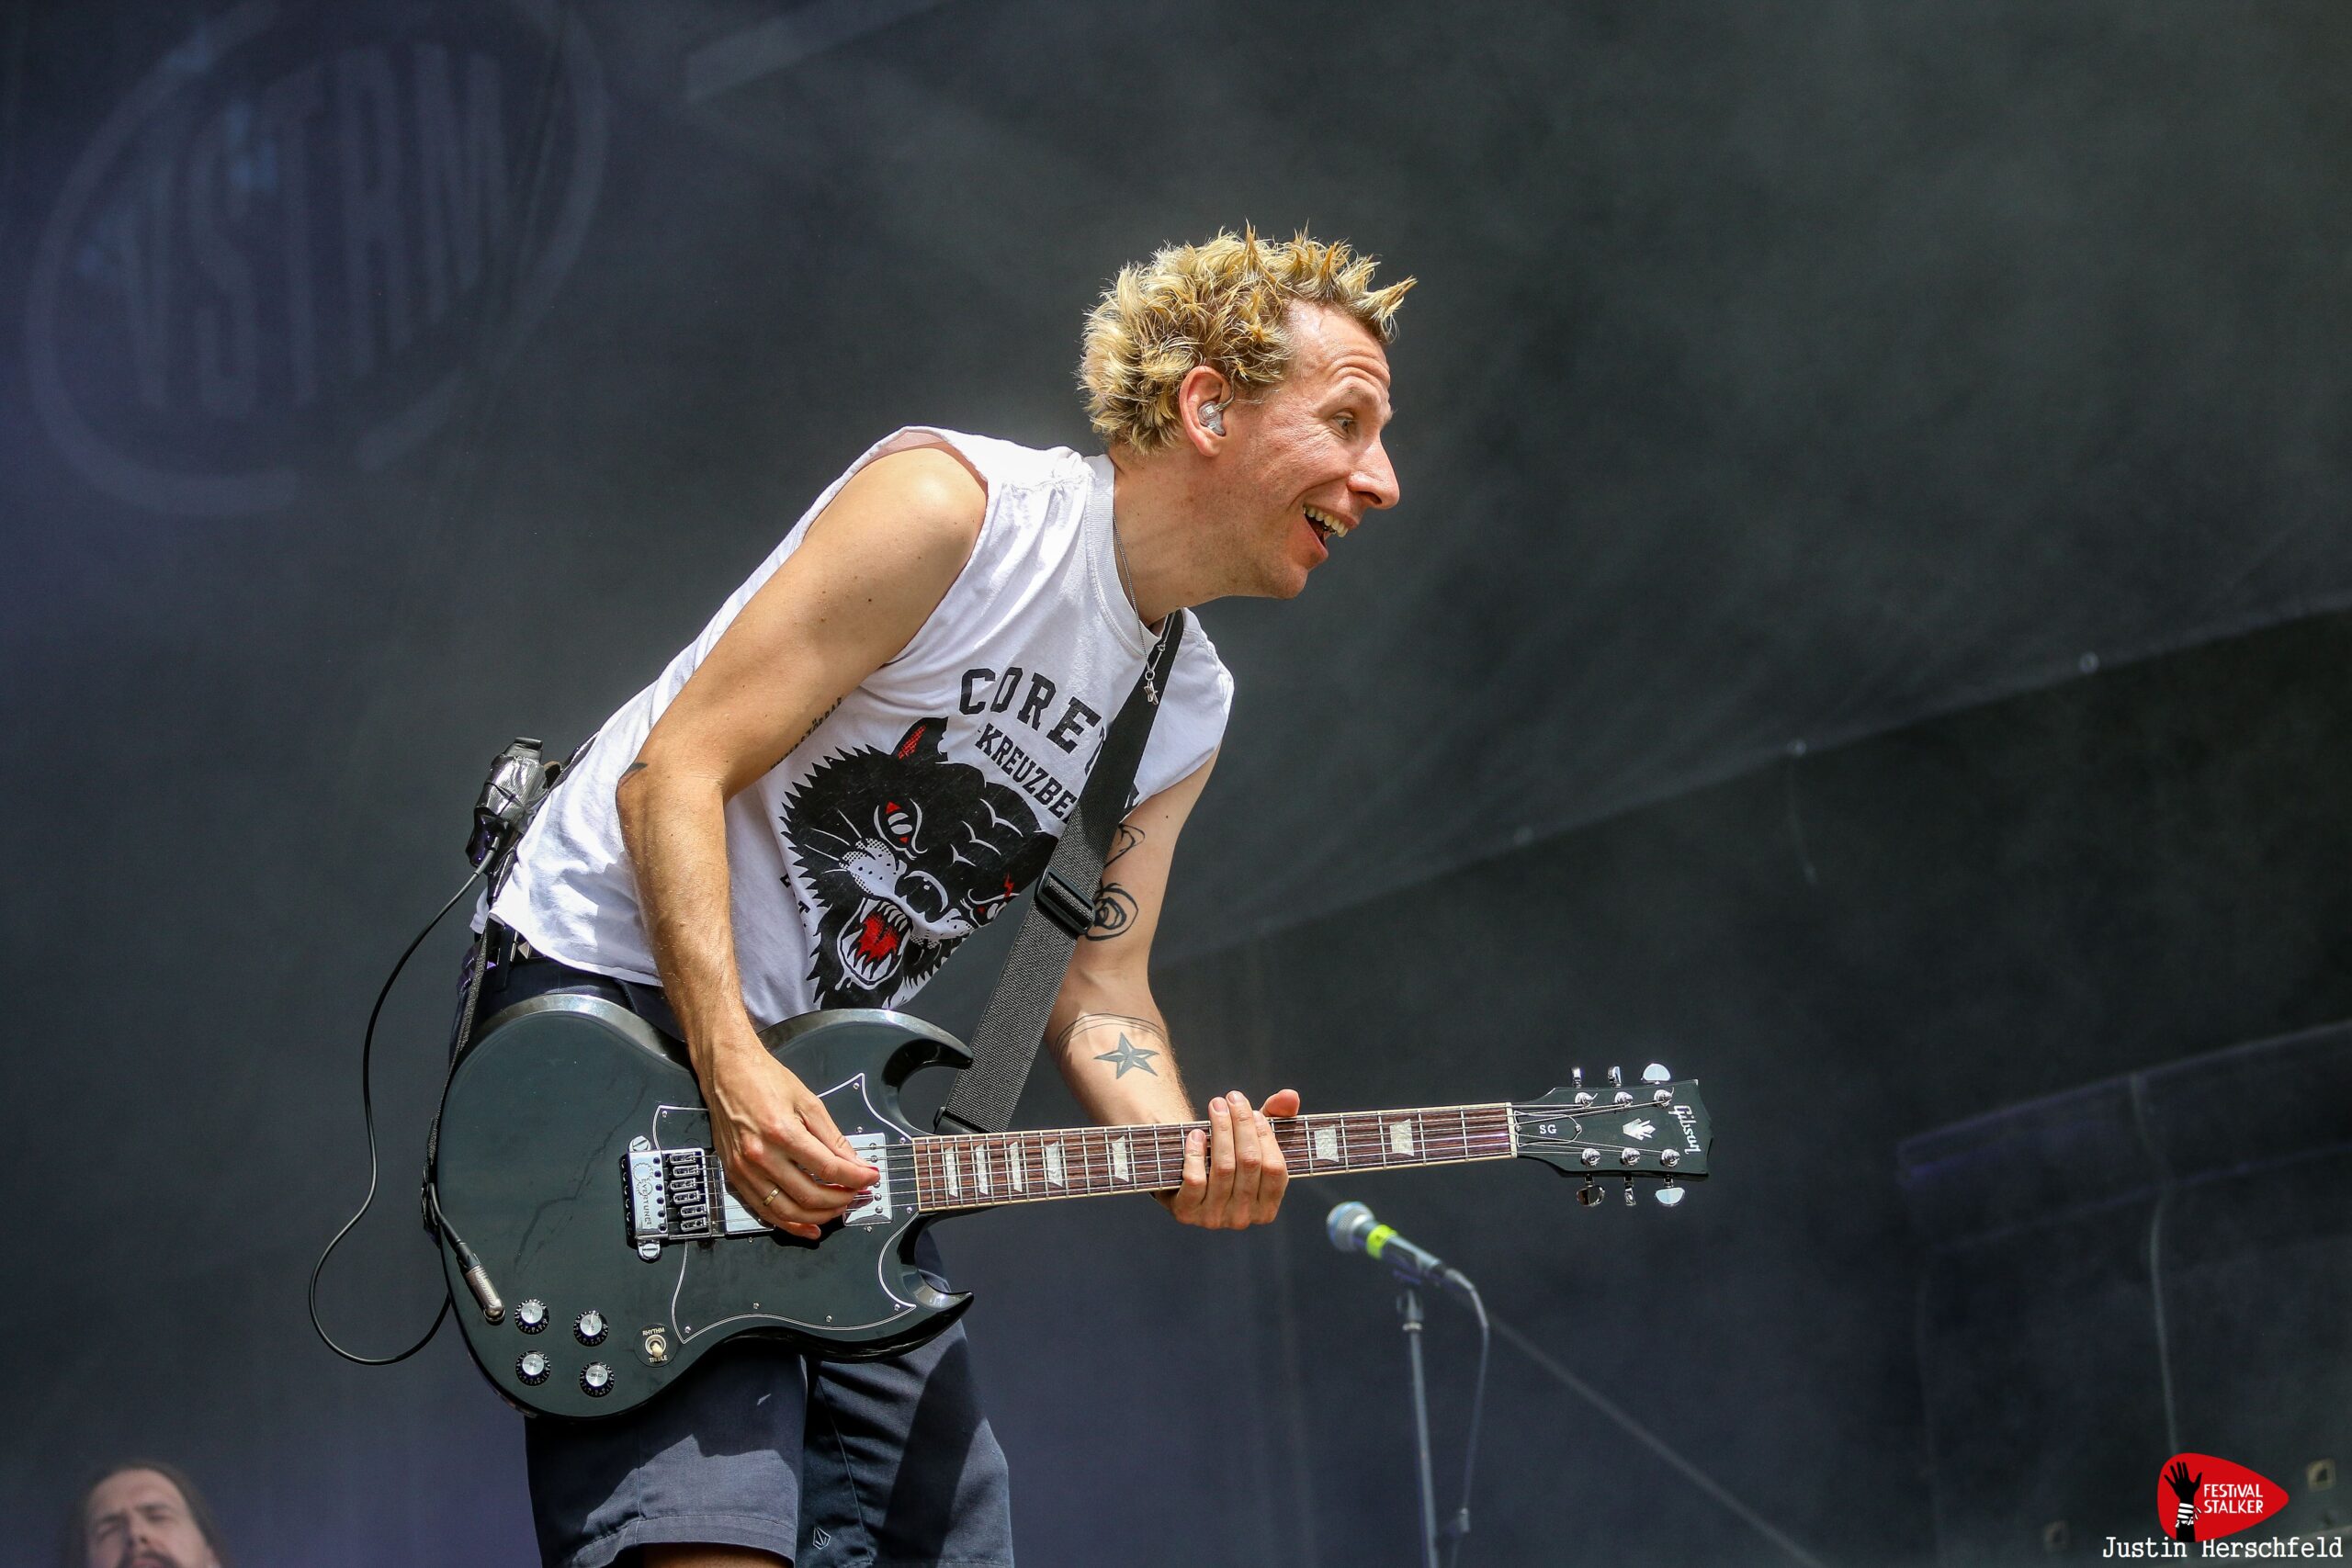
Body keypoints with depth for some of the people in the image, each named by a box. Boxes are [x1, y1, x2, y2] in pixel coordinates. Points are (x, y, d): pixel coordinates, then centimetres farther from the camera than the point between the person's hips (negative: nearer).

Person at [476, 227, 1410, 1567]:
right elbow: (679, 768, -20)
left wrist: (1181, 1146, -15)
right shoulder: (953, 508, -16)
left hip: (822, 1075, 9)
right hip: (613, 987, -8)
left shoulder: (1189, 714, 8)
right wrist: (732, 1072, -30)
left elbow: (1099, 987, 8)